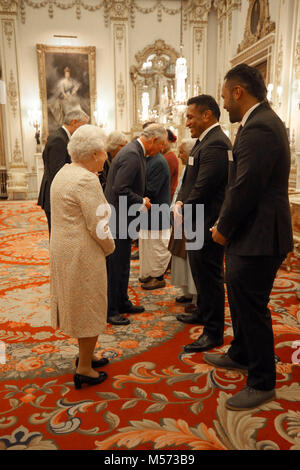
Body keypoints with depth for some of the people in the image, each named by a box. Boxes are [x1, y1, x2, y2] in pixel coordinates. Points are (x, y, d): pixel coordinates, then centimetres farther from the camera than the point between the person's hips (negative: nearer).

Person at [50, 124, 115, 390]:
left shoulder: (64, 173, 10)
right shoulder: (86, 180, -20)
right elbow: (97, 226, -22)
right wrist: (110, 247, -4)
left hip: (63, 248, 10)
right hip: (83, 253, -10)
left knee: (78, 305, 21)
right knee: (90, 308, 4)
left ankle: (86, 355, 38)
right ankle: (84, 370, 18)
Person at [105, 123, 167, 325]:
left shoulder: (136, 152, 12)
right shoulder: (132, 155, -20)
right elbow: (120, 190, -27)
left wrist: (142, 200, 8)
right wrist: (142, 202, -14)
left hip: (124, 217, 10)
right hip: (118, 218, -10)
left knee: (123, 263, 18)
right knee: (115, 265, 0)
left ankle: (122, 302, 32)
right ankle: (110, 310, 12)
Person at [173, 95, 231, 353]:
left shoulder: (215, 144, -20)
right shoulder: (206, 140, 14)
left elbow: (203, 188, -24)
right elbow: (190, 181, 15)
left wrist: (184, 211, -10)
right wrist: (180, 203, 0)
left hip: (208, 224, -11)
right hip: (199, 222, 11)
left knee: (209, 276, 0)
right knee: (200, 271, 23)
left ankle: (214, 332, 14)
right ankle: (204, 313, 42)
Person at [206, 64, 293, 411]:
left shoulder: (258, 128, -20)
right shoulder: (262, 121, 14)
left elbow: (246, 188, -24)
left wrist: (224, 229, -10)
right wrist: (226, 225, 10)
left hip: (258, 238, -11)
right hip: (248, 234, 11)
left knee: (252, 308, 2)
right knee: (240, 300, 23)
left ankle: (262, 383, 21)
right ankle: (241, 355, 44)